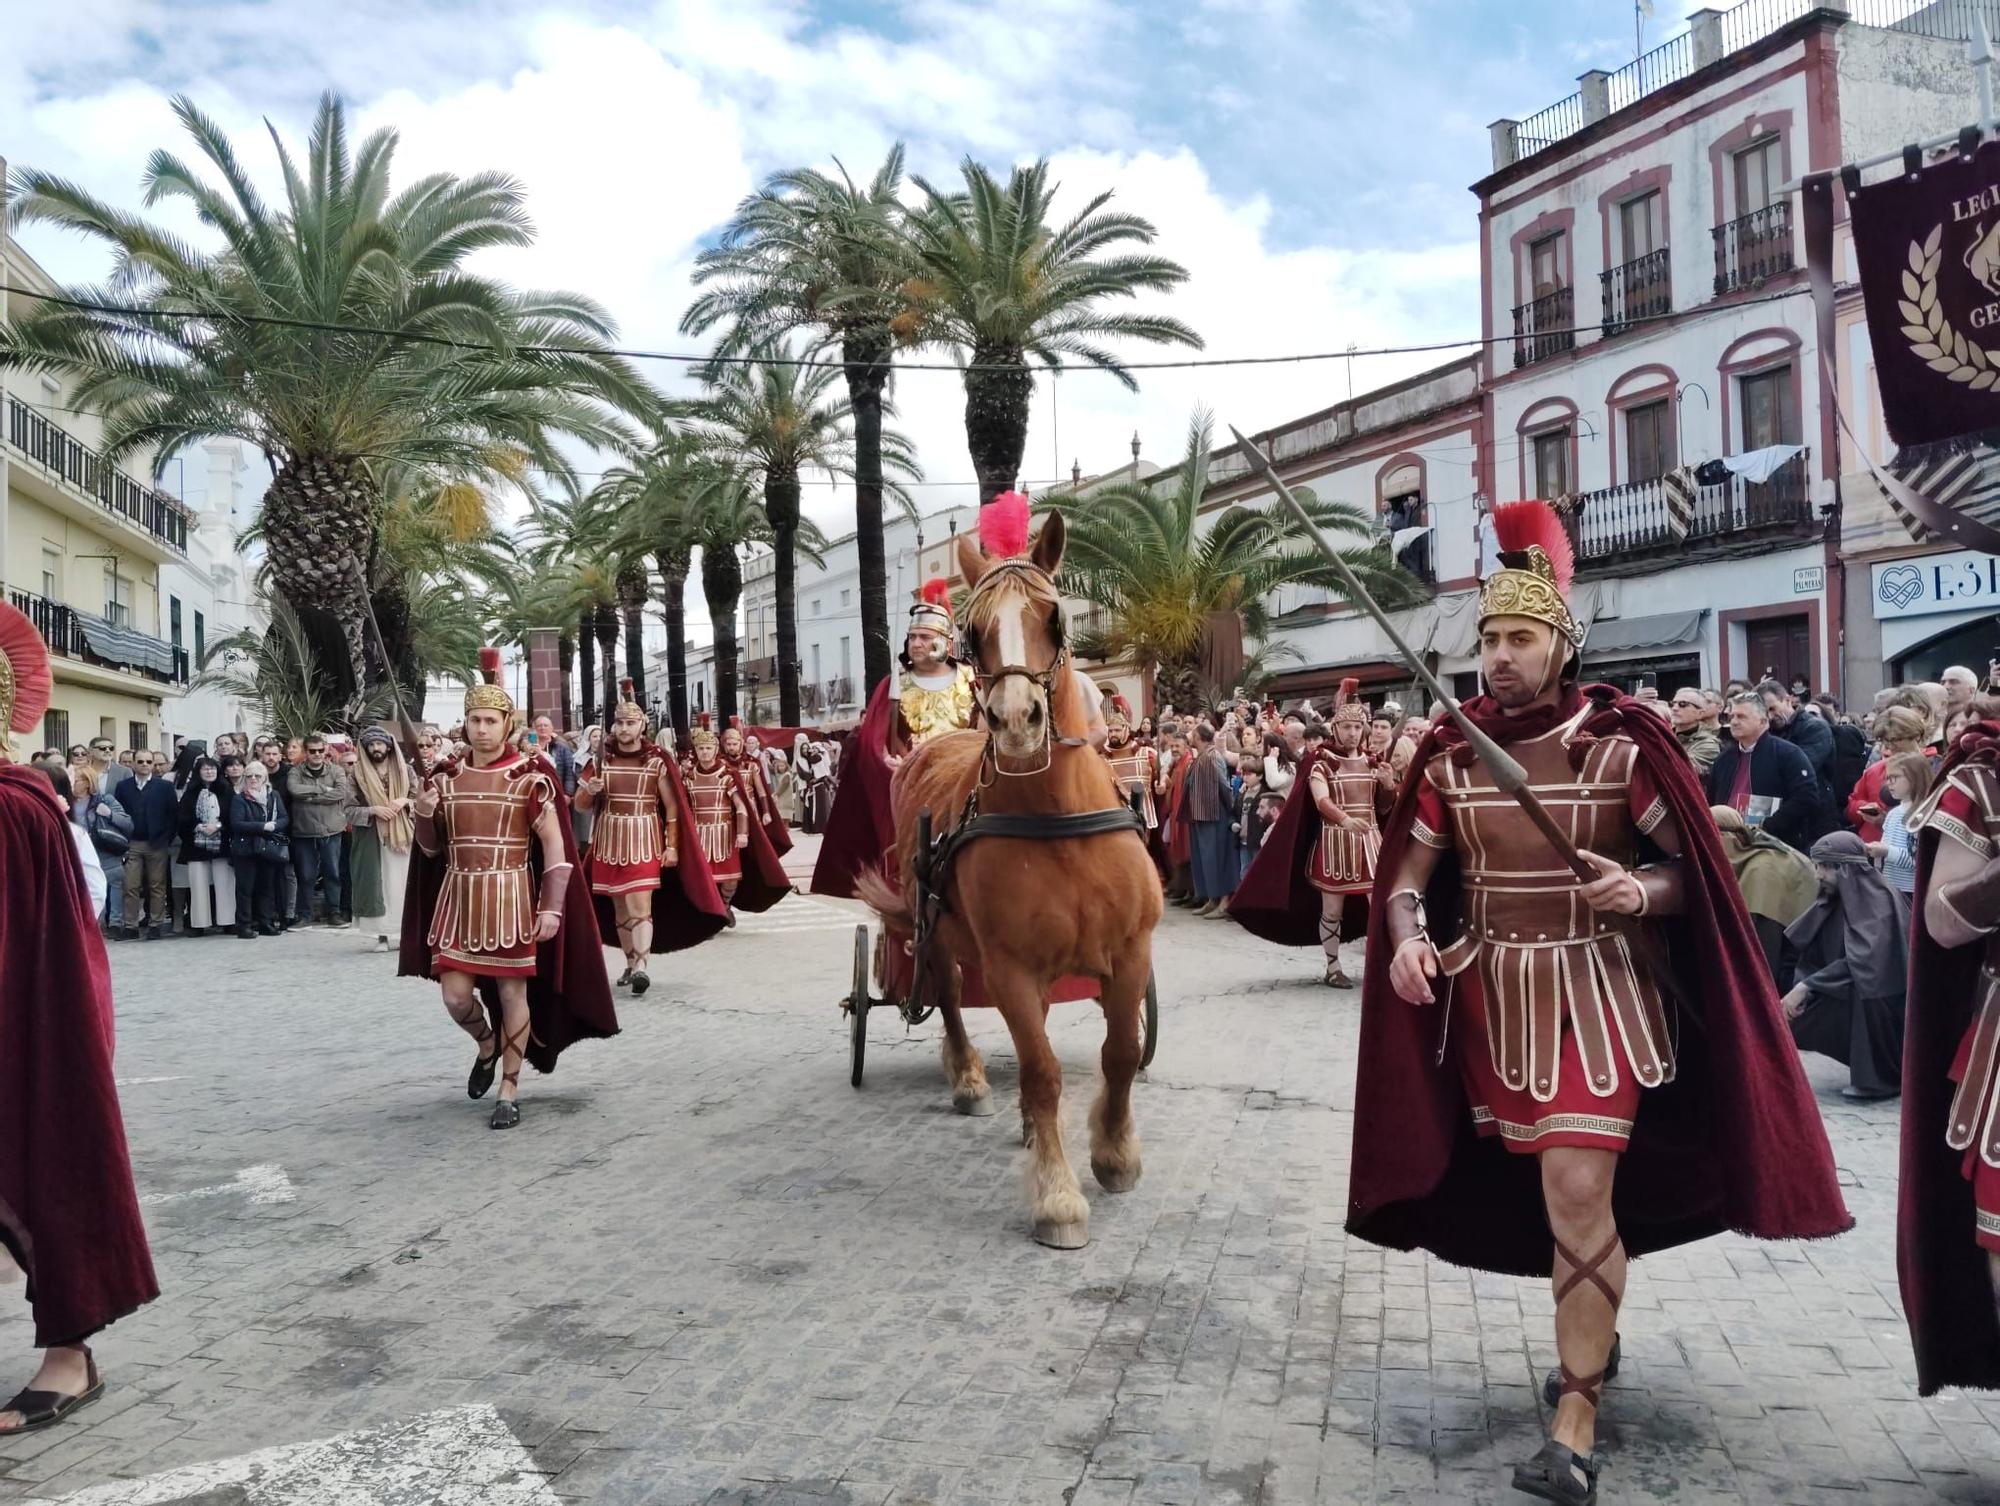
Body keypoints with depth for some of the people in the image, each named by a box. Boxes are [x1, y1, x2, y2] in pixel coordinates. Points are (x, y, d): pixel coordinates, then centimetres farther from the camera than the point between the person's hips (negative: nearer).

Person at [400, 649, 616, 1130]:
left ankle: (509, 1093, 13)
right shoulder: (445, 777, 5)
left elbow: (555, 845, -8)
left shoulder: (530, 776, -7)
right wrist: (423, 815, -9)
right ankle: (487, 1044, 35)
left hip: (511, 899, -3)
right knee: (456, 995, 2)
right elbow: (431, 849, 12)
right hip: (459, 899, 4)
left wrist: (552, 907, -14)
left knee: (512, 991, 2)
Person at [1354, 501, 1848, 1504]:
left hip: (1596, 994, -4)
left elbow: (1695, 873, -4)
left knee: (1579, 1191, -13)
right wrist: (1406, 938, -19)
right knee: (1549, 1188, 19)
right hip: (1491, 998, 4)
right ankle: (1595, 1332, 45)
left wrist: (1640, 891, -26)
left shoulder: (1623, 745, -10)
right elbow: (1407, 880, 2)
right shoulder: (1451, 756, -1)